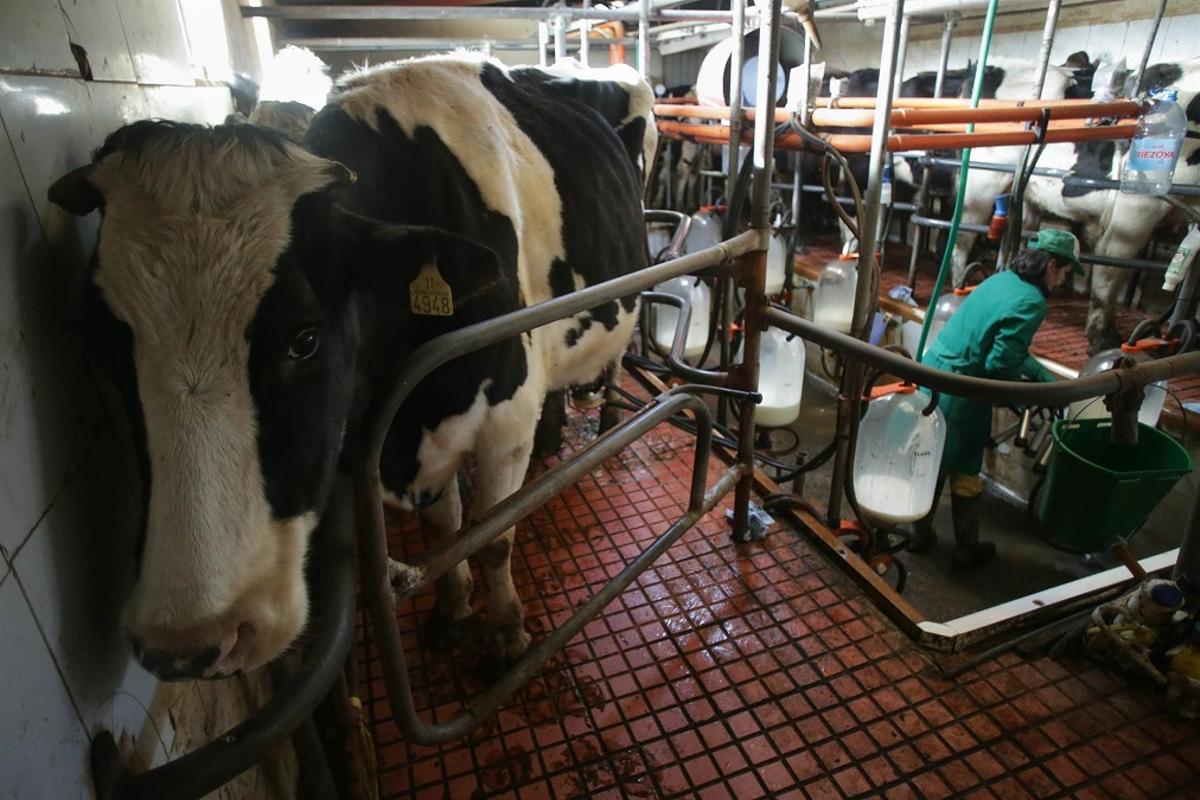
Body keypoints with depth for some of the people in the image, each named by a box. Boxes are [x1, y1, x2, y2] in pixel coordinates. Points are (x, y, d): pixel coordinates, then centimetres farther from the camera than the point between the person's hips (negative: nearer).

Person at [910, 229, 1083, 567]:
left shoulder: (1002, 279, 9)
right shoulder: (1031, 302, -17)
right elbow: (1000, 363, -20)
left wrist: (1049, 379, 18)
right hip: (959, 395, -7)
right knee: (965, 475, 11)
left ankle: (920, 535, 35)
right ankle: (967, 549, 30)